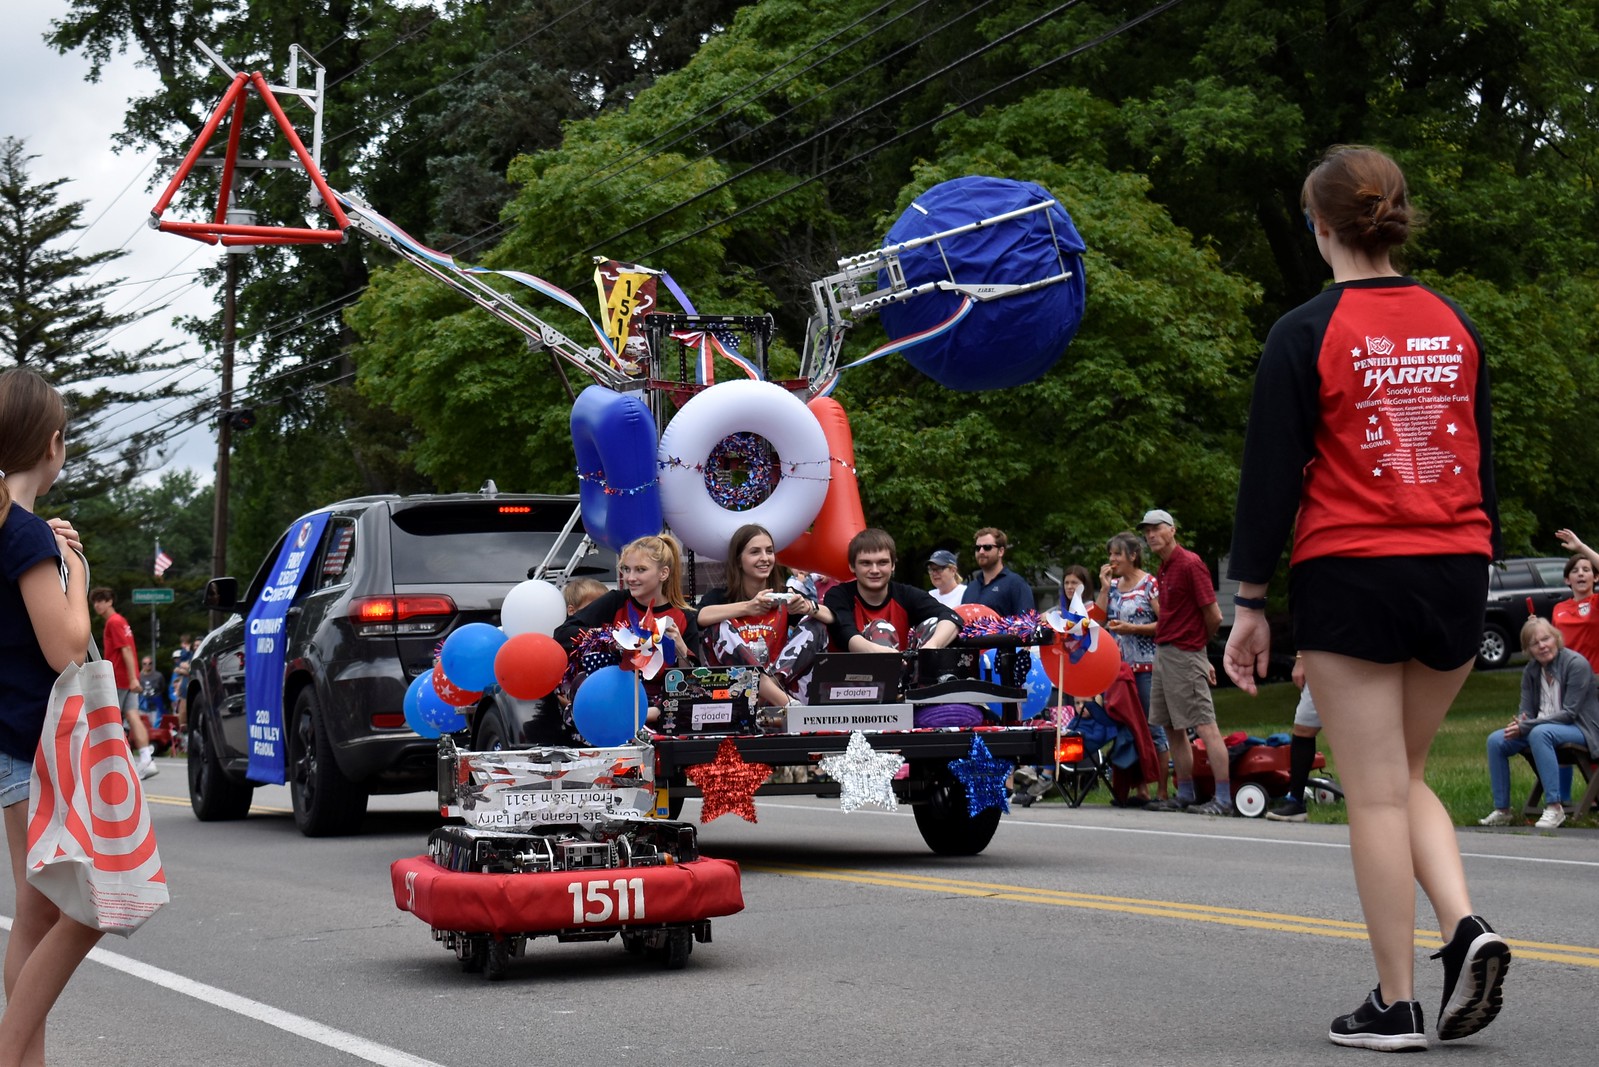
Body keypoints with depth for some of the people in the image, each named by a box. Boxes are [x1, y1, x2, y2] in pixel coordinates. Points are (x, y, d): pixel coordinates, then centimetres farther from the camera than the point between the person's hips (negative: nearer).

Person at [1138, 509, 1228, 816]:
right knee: (1172, 728, 12)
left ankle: (1223, 799, -12)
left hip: (1184, 654, -10)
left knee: (1205, 726, -11)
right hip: (1162, 653, 10)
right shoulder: (1164, 569, 17)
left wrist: (1198, 644, 5)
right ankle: (1185, 796, 19)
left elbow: (1214, 615, -12)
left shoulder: (1190, 564, -12)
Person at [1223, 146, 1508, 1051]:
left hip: (1351, 576, -5)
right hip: (1456, 573, 5)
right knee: (1406, 775, 18)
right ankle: (1467, 927, -3)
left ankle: (1396, 1003, 4)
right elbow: (1485, 463, 14)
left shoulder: (1306, 335, -6)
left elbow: (1271, 477, -6)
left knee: (1377, 792, 1)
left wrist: (1249, 603, 0)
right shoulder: (1456, 327, 8)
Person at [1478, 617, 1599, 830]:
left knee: (1539, 733, -37)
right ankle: (1502, 811, -7)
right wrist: (1519, 724, -22)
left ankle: (1555, 808, -36)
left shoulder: (1577, 664, -15)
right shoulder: (1531, 671, 5)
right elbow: (1526, 710, 5)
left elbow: (1569, 713, -19)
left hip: (1580, 729, -7)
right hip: (1544, 727, 7)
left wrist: (1526, 726, -25)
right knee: (1495, 740, -12)